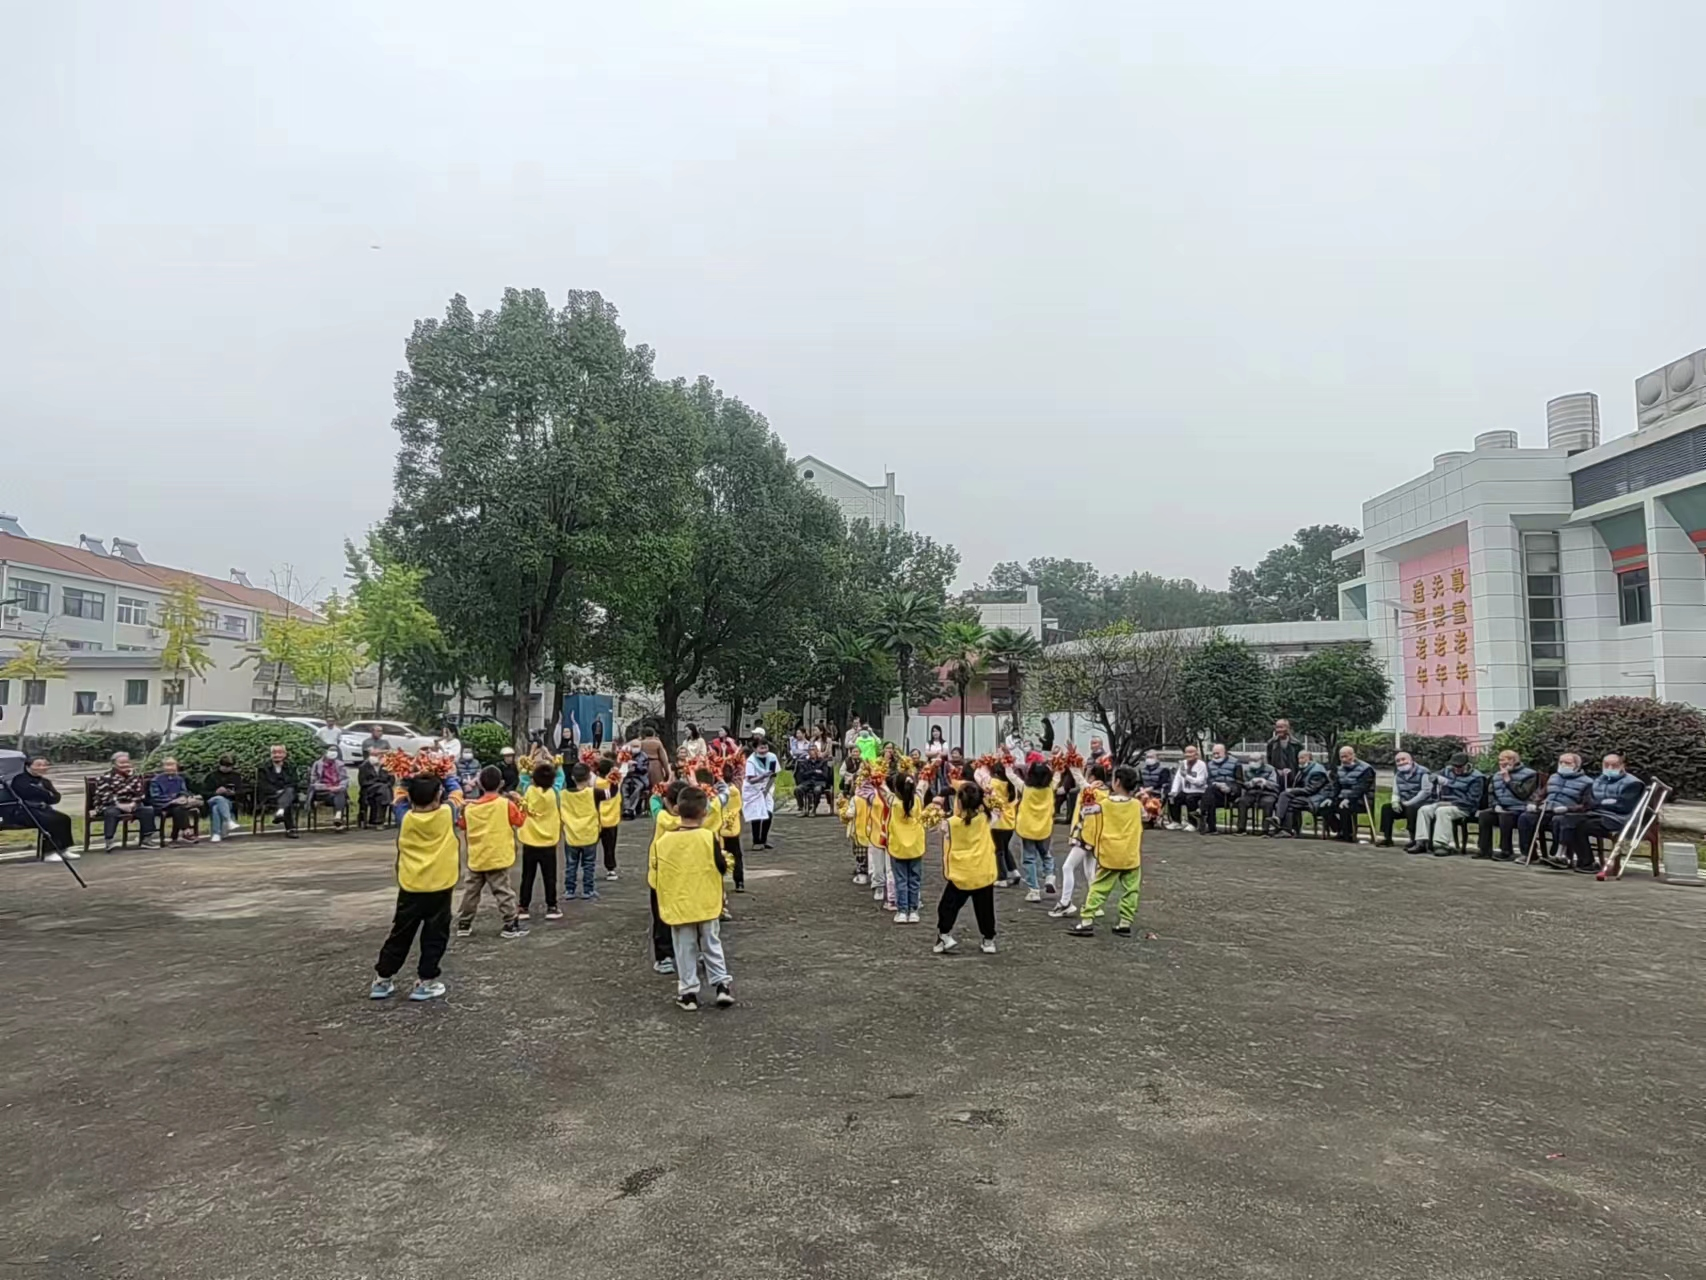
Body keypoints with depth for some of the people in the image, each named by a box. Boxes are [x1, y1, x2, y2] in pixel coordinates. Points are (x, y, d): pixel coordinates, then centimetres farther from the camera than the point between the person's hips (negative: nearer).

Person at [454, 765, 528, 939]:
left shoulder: (470, 807, 0)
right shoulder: (506, 804, -11)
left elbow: (463, 825, 15)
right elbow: (520, 821, -1)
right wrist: (519, 805, 12)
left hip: (476, 859, 4)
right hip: (498, 858, -4)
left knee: (471, 891, 15)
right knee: (503, 892, 0)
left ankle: (463, 924, 22)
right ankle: (511, 925, 3)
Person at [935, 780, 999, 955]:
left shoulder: (950, 823, -10)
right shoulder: (984, 817, -5)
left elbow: (947, 850, -1)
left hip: (960, 875, -2)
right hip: (984, 874, 3)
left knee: (947, 907, 13)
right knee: (985, 909, 14)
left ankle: (944, 937, 12)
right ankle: (989, 941, 19)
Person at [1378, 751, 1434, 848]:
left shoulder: (1422, 772, -12)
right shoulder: (1398, 774, 11)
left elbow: (1426, 791, -19)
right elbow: (1396, 791, 13)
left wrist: (1409, 803, -21)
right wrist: (1395, 801, -11)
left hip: (1422, 804, -7)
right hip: (1406, 804, 7)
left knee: (1411, 809, -36)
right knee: (1386, 807, -9)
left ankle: (1414, 839, -28)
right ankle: (1386, 838, -8)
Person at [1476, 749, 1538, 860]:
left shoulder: (1528, 774, -1)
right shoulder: (1497, 775, 19)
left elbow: (1523, 794, -14)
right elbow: (1490, 794, 17)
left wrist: (1508, 780, -12)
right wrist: (1496, 805, -2)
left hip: (1518, 810, -6)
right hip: (1500, 809, 6)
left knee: (1505, 816, -37)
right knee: (1483, 814, -24)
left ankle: (1506, 851, -28)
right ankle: (1485, 849, -21)